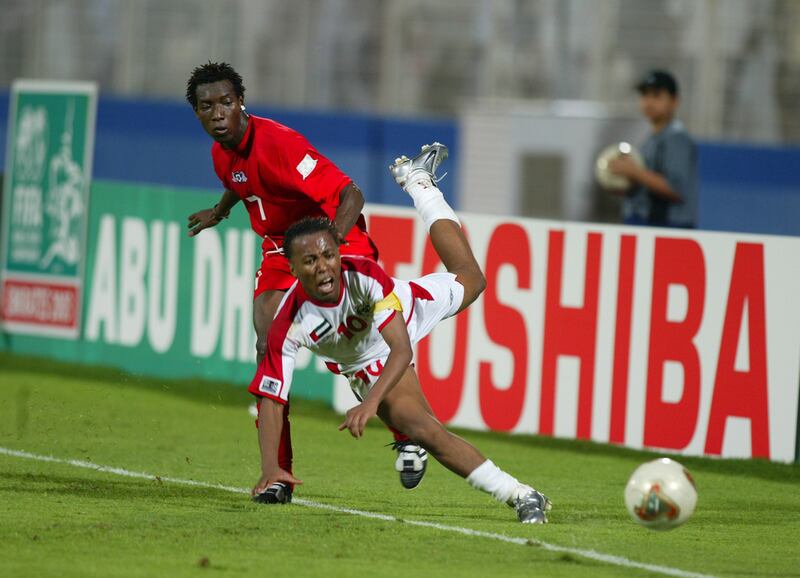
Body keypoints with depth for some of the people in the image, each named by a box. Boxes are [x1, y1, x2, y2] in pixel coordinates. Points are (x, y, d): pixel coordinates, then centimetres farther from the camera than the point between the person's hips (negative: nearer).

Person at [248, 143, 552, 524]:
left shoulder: (363, 275, -41)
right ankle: (517, 496, -9)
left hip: (410, 308, 1)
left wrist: (370, 403, -61)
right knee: (424, 431, -19)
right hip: (370, 365, -1)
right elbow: (271, 400, -33)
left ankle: (417, 180, 49)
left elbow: (402, 350, -44)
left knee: (470, 280, 29)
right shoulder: (288, 326, -39)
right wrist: (270, 470, -46)